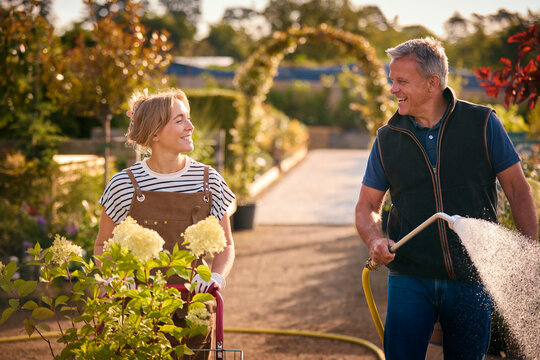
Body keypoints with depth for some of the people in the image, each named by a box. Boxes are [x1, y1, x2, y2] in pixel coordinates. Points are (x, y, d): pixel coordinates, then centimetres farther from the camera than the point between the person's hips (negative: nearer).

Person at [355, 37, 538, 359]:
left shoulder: (483, 124, -1)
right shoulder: (388, 139, 3)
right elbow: (367, 206, 8)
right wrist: (375, 240, -14)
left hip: (472, 280, 0)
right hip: (410, 279, 1)